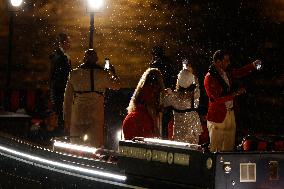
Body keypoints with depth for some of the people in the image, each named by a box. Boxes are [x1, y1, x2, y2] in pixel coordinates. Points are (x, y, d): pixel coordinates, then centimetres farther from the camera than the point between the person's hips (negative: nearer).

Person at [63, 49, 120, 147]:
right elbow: (116, 85, 15)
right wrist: (113, 73, 35)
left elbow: (67, 98, 6)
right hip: (95, 118, -2)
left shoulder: (74, 74, 3)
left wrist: (67, 119, 12)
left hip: (77, 117, 2)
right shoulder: (102, 74, -3)